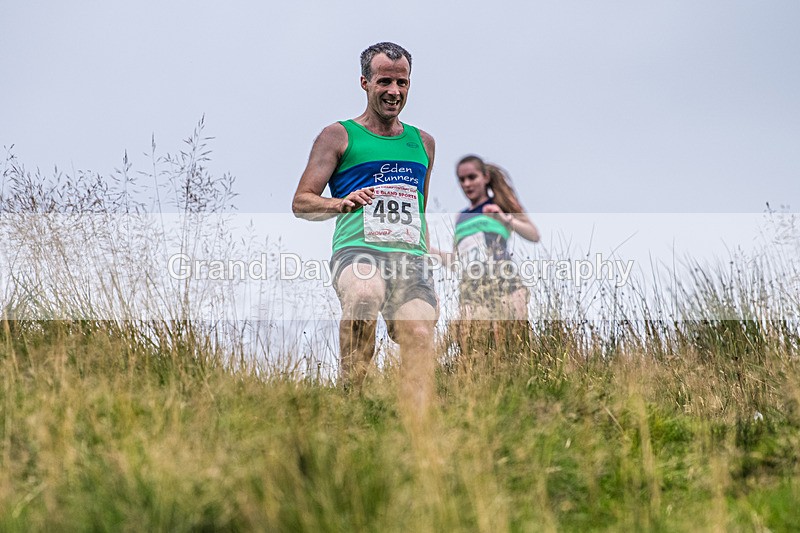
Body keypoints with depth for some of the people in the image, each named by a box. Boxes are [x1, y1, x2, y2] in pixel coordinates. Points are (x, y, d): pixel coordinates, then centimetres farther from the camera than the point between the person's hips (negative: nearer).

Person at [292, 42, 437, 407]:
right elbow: (301, 203, 3)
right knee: (364, 295, -36)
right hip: (358, 251, -4)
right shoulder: (339, 136, 9)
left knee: (420, 334, -18)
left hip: (411, 258, 4)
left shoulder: (422, 143, 23)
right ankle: (349, 391, -25)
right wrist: (342, 204, -17)